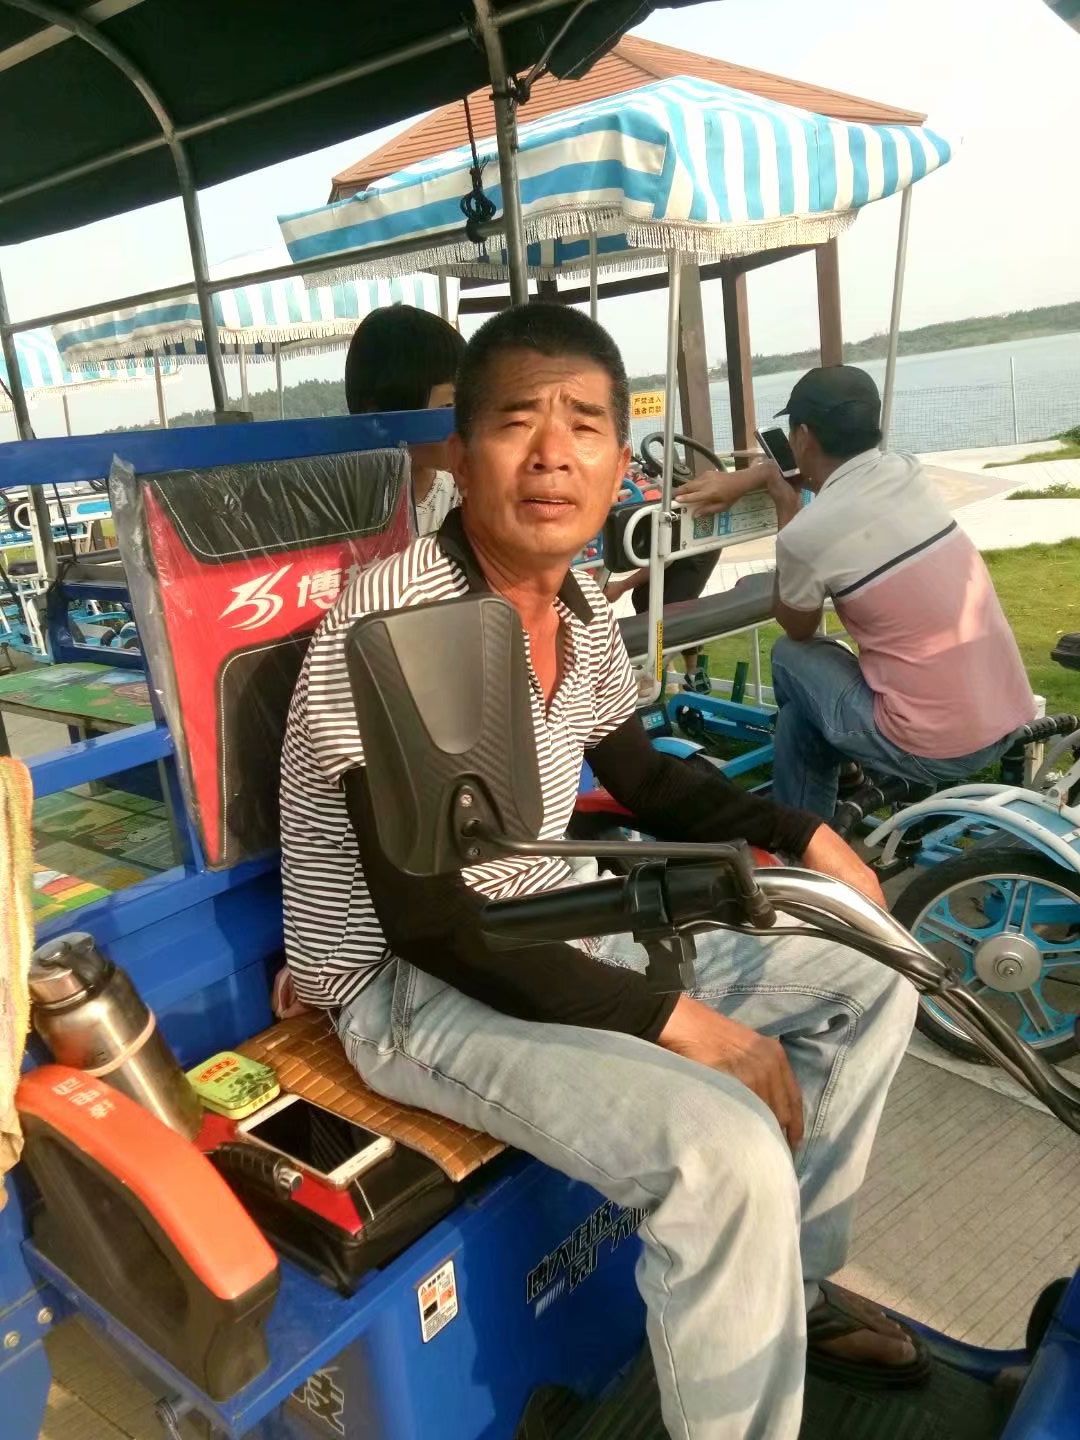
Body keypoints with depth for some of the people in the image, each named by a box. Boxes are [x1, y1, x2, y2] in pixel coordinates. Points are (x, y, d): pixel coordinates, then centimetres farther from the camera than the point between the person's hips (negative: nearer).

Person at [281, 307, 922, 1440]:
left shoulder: (583, 612, 1)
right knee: (728, 1153, -30)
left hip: (552, 936, 8)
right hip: (412, 984, -8)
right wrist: (673, 1022, -25)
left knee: (869, 986, 10)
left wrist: (802, 834, 6)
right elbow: (427, 922, -26)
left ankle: (791, 1284, 28)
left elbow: (641, 777, 18)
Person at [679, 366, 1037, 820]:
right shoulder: (907, 471, 6)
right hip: (1013, 721, 7)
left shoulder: (806, 533, -14)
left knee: (792, 658, 14)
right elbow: (829, 471, 30)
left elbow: (796, 629, 8)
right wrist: (744, 480, 29)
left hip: (935, 749, -7)